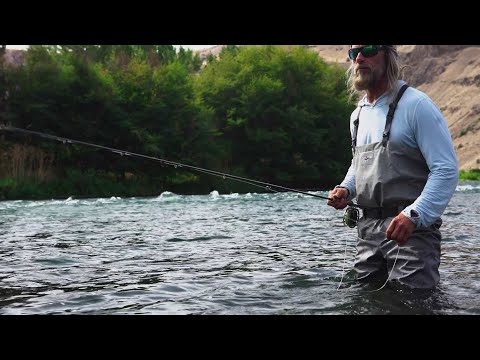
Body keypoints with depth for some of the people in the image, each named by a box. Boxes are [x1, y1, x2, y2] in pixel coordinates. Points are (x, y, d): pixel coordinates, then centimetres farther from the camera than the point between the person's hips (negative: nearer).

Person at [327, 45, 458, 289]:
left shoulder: (416, 105, -9)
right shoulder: (358, 114, 15)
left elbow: (446, 170, -15)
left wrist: (414, 215, -26)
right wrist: (346, 189, 7)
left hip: (410, 226, -7)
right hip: (367, 227, 7)